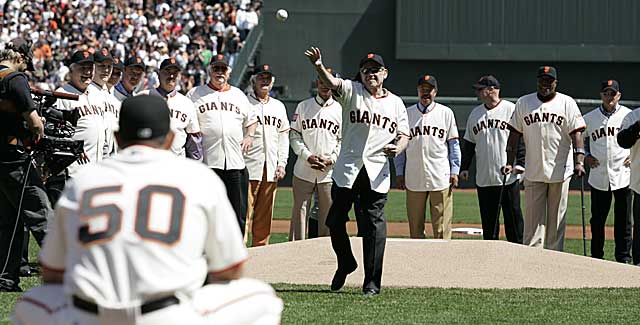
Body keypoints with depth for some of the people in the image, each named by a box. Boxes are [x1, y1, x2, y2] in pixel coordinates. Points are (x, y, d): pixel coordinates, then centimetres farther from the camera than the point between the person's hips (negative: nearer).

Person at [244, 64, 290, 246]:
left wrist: (282, 163, 9)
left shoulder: (279, 107, 18)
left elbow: (284, 136, 20)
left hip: (271, 169, 5)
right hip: (249, 167, -5)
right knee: (244, 212, -10)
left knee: (265, 214, 7)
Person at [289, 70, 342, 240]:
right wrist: (308, 156, -8)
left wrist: (331, 159, -9)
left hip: (329, 173, 0)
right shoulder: (303, 106, 8)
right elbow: (294, 135, 5)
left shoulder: (340, 110, 6)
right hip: (303, 170, 0)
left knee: (328, 214, 0)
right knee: (299, 211, 0)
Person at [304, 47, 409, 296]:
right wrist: (319, 66, -38)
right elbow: (332, 83, -16)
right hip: (347, 170, 0)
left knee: (374, 226, -4)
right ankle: (345, 263, 30)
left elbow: (404, 135, 15)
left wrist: (397, 148, -9)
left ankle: (372, 282, 1)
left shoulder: (395, 103, 12)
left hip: (376, 173, 0)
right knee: (335, 221, 4)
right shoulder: (352, 91, 4)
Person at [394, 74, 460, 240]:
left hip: (440, 176, -2)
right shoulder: (407, 113, 9)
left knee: (442, 226, -3)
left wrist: (455, 171, 0)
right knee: (415, 224, 4)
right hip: (413, 177, 2)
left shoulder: (446, 113, 7)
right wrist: (399, 173, 7)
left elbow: (454, 144, 7)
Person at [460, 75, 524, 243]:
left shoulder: (511, 110, -4)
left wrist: (520, 163, -13)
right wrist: (464, 166, 11)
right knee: (488, 220, 8)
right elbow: (468, 143, 18)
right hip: (484, 177, 5)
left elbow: (522, 139, -5)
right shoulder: (475, 113, 14)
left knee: (513, 216, -3)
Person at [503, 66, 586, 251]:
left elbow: (576, 134, -6)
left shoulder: (567, 103, 2)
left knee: (557, 218, 3)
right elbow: (514, 134, 9)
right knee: (533, 217, 0)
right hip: (533, 172, 1)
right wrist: (509, 163, 0)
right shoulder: (523, 103, 8)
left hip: (559, 171, -1)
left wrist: (579, 161, -18)